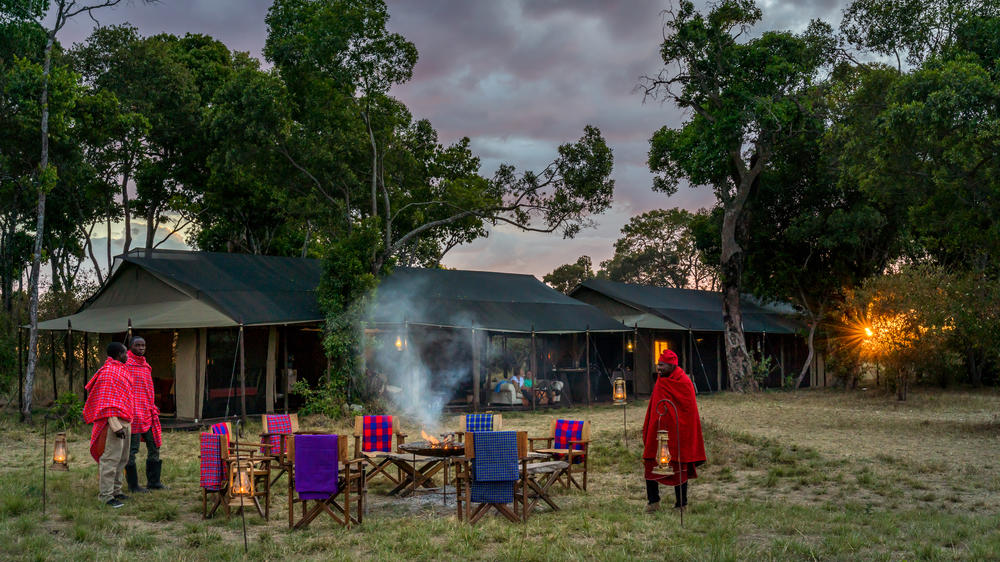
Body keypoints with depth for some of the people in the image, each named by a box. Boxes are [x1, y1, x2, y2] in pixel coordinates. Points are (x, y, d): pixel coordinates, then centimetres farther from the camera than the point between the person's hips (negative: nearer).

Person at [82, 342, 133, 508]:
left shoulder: (120, 370, 17)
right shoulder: (108, 372, -14)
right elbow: (107, 402, -19)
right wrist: (116, 425, -24)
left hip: (124, 422, 10)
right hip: (115, 421, -10)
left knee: (122, 459, 16)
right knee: (110, 458, -8)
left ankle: (115, 490, 24)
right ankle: (106, 495, -5)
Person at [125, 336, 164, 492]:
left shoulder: (146, 365, 19)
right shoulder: (125, 363, -5)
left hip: (148, 413, 8)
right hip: (133, 412, -8)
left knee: (154, 446, 10)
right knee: (132, 449, -2)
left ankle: (153, 481, 18)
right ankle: (133, 485, 5)